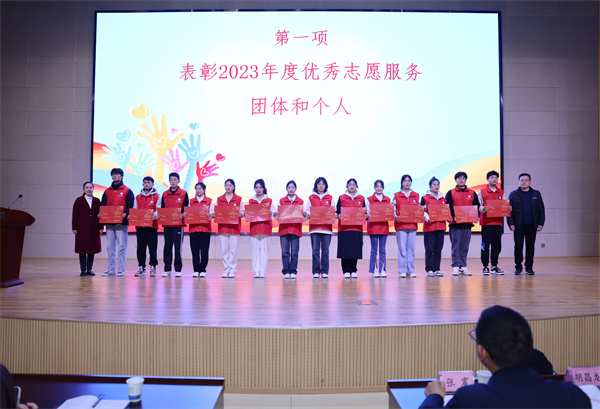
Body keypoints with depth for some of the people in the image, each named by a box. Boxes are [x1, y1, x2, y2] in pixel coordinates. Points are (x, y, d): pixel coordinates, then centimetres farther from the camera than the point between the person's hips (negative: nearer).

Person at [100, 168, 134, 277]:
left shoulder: (127, 191, 3)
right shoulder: (107, 191, 16)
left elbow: (130, 206, -3)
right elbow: (103, 205, 18)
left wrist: (125, 214, -20)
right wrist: (100, 213, -1)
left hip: (121, 222, -5)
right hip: (109, 222, 5)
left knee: (121, 246, -5)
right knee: (110, 247, 7)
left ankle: (121, 270, 0)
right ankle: (111, 269, 13)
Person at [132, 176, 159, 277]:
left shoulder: (157, 196, 5)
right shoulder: (138, 197, 16)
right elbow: (134, 210, 15)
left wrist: (155, 215, -20)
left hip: (152, 225, -3)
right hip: (140, 225, 3)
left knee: (152, 248, -2)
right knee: (140, 248, 4)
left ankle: (153, 267, 5)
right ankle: (141, 268, 10)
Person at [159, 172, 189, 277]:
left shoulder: (183, 193, 3)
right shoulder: (164, 194, 12)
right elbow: (161, 208, 15)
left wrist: (183, 214, -16)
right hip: (167, 224, 3)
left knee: (178, 247, -1)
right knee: (167, 246, 5)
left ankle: (178, 269, 6)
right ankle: (167, 269, 11)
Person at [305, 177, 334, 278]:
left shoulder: (330, 198, 13)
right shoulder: (311, 197, 12)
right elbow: (307, 210, 8)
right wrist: (308, 214, -14)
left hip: (327, 227, 0)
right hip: (314, 227, 0)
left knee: (325, 250, 0)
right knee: (315, 250, -3)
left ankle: (324, 271, 6)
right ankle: (316, 271, 2)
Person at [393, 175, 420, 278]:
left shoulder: (416, 195, 13)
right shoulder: (396, 195, 5)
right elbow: (393, 209, 1)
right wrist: (395, 216, -17)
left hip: (412, 224, 2)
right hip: (400, 224, -2)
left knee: (411, 248, 4)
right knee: (402, 248, -3)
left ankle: (411, 270, 9)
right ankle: (402, 271, 1)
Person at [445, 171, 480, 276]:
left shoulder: (472, 193, 13)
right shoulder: (450, 193, 4)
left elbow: (477, 206, 11)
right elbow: (448, 207, -3)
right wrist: (453, 216, -18)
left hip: (467, 223, 3)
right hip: (455, 223, -3)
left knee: (465, 246, 6)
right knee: (455, 245, -2)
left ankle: (463, 266, 13)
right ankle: (455, 266, 1)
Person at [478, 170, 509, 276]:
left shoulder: (501, 192, 15)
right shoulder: (482, 192, 4)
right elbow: (478, 206, 0)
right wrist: (483, 209, -22)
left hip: (498, 222, 4)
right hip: (486, 222, -4)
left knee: (497, 245, 5)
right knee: (486, 245, -3)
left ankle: (494, 266, 13)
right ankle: (485, 267, 3)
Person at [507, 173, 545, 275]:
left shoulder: (536, 194, 10)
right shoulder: (513, 194, 6)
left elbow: (541, 209, 9)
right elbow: (509, 210, 2)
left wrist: (541, 223, 0)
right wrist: (510, 223, -7)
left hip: (532, 225, 1)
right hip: (518, 225, -1)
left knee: (530, 247, 4)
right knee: (518, 247, -1)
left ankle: (529, 268, 12)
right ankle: (518, 268, 7)